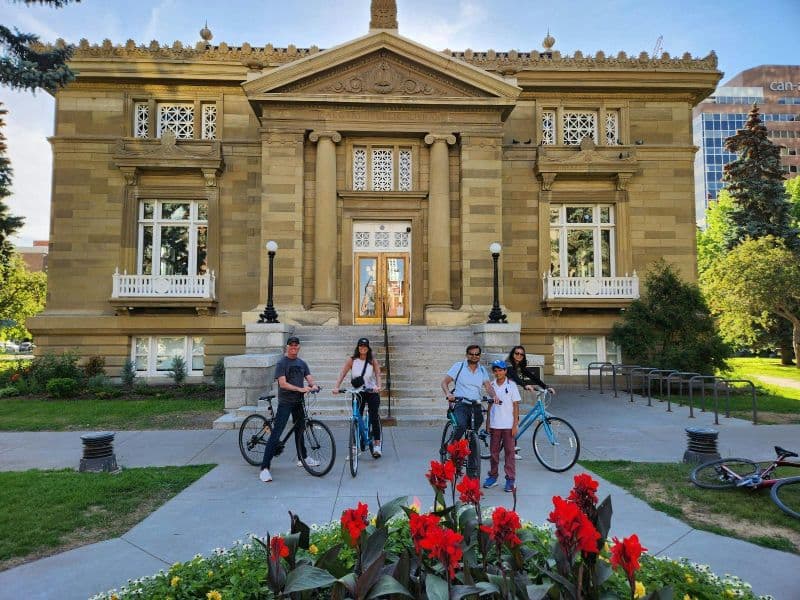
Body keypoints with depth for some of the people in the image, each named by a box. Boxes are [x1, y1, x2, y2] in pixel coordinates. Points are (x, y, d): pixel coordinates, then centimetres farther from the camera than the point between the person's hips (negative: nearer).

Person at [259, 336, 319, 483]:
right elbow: (283, 383, -17)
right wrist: (300, 389, -26)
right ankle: (264, 468, -10)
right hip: (285, 402, -6)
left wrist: (313, 385, -18)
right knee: (276, 434, -11)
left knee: (299, 430, 20)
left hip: (298, 402, 6)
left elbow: (309, 378, 6)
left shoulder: (302, 363, 11)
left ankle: (303, 457, 38)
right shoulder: (282, 363, -8)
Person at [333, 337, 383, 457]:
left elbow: (378, 375, -12)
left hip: (372, 392, -1)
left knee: (374, 418, -6)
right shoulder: (351, 360, -3)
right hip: (358, 392, 1)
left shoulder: (373, 361, -3)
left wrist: (378, 386, -31)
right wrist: (336, 387, -23)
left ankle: (377, 444, 1)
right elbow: (342, 374, -9)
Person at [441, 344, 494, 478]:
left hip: (476, 406, 4)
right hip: (460, 403, -4)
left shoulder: (482, 370, 13)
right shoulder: (459, 366, 2)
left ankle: (472, 469, 16)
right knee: (461, 425, -33)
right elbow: (445, 382, -2)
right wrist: (448, 393, -22)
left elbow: (488, 385, 1)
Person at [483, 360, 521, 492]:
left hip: (508, 425, -3)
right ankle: (493, 476, 20)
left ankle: (511, 479, 7)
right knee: (494, 451, 9)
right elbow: (490, 405, 10)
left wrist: (515, 424, -7)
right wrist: (488, 423, 8)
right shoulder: (491, 386, 6)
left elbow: (516, 406, -2)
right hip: (494, 425, 3)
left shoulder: (511, 385, -3)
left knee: (509, 452, 1)